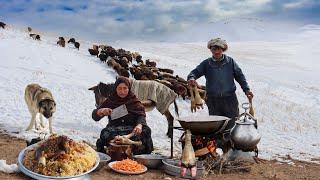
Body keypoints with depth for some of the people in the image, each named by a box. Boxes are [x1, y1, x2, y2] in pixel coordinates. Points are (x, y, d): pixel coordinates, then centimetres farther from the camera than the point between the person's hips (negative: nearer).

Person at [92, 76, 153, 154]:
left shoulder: (134, 101, 12)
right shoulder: (110, 101, 14)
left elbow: (141, 115, -4)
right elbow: (94, 116, 12)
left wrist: (139, 125, -27)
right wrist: (101, 111, -13)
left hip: (132, 129, 0)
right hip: (114, 129, 0)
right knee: (106, 135, -34)